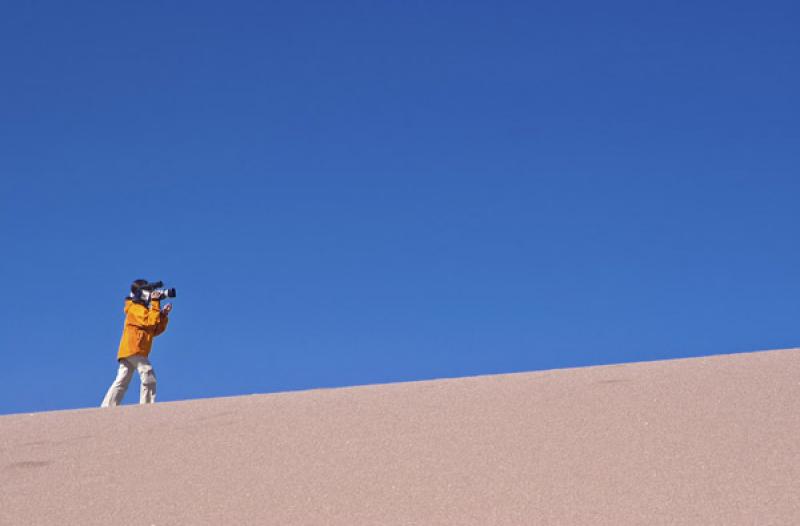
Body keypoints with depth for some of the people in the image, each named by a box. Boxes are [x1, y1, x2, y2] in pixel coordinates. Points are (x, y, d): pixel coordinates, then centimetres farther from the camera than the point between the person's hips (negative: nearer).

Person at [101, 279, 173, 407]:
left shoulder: (143, 310, 27)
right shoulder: (136, 307, -2)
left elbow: (156, 330, 21)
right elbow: (150, 322, -17)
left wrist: (164, 314, 11)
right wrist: (155, 303, -12)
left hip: (126, 352, 10)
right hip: (133, 349, -10)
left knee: (121, 382, 2)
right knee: (149, 377, -12)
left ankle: (106, 408, -4)